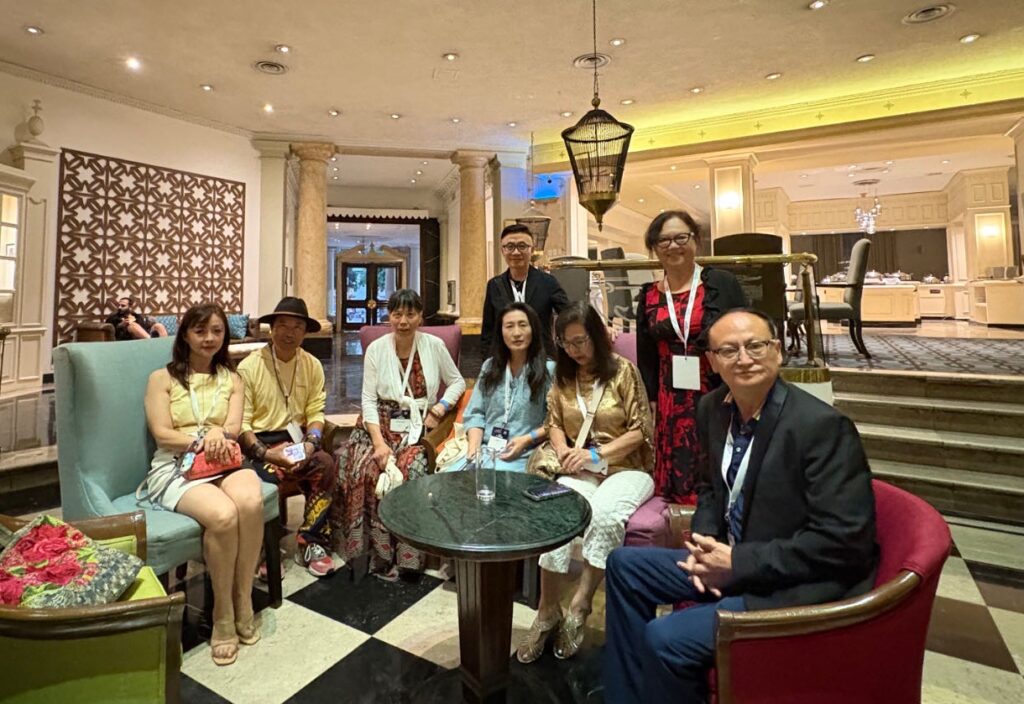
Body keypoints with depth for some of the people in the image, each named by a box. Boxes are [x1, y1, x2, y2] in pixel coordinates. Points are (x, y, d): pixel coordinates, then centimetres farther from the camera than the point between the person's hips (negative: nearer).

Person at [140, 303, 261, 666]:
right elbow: (162, 434, -1)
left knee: (251, 502, -34)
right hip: (175, 468, -2)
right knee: (223, 515, -34)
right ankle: (223, 616, -11)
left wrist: (218, 435, -18)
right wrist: (204, 439, -16)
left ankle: (243, 605, -14)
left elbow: (233, 428, 5)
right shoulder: (162, 378, 9)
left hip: (224, 463, 2)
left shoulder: (231, 379, 17)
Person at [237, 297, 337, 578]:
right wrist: (266, 453, -21)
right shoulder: (249, 367, -6)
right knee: (267, 477, -32)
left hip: (295, 439, 3)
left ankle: (312, 544, -7)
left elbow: (315, 412, 3)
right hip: (259, 441, -3)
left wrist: (310, 443, -15)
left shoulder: (313, 365, 5)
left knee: (327, 465, -24)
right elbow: (241, 422, -8)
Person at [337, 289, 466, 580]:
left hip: (419, 426, -1)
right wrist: (378, 441, -14)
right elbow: (368, 399, -2)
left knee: (408, 471, -28)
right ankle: (379, 552, -7)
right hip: (381, 424, 1)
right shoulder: (376, 348, 2)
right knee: (366, 468, -26)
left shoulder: (434, 345, 2)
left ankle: (406, 555, -8)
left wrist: (440, 407, -7)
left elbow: (458, 382, 12)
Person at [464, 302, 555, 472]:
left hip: (523, 454, -3)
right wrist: (473, 448, -5)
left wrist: (527, 439, -14)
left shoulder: (549, 369, -1)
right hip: (485, 447, 4)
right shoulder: (489, 366, 12)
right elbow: (475, 413, 9)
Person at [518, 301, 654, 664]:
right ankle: (548, 612, -12)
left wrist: (596, 454, -16)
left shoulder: (623, 370, -5)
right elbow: (554, 423, 13)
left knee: (604, 512, -35)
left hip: (627, 468, -2)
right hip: (580, 470, 3)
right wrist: (564, 451, -9)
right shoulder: (563, 375, 8)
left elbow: (640, 431, -6)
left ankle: (580, 605, -15)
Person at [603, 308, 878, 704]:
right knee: (625, 565, 10)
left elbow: (843, 540, -22)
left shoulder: (823, 426, -22)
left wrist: (739, 563, -20)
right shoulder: (713, 409, -1)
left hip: (802, 586, -7)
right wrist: (704, 546, -5)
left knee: (666, 638, -21)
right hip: (732, 560, 8)